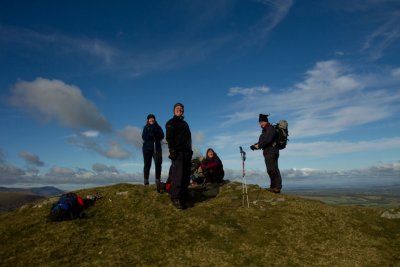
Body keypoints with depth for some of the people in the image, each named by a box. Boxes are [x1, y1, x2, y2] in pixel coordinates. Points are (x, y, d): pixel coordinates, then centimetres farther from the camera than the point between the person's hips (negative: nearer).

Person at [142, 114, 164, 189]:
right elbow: (144, 137, -7)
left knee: (158, 164, -9)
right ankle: (146, 181, 3)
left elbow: (162, 136, -4)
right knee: (147, 164, -3)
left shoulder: (158, 127, 12)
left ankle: (158, 180, -5)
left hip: (157, 148, 1)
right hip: (147, 148, -1)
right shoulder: (146, 127, 8)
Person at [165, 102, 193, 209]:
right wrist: (172, 151, -21)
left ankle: (184, 198, 9)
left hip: (186, 153, 8)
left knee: (186, 177, 4)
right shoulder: (171, 122, 3)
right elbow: (169, 137, -10)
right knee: (177, 176, -13)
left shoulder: (185, 123, 25)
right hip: (177, 153, -7)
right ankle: (176, 199, -9)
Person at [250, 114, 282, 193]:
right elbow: (261, 141, 18)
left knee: (273, 169, -11)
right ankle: (273, 186, 17)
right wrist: (255, 145, 2)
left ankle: (277, 187, -9)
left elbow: (268, 140, -20)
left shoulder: (271, 128, -9)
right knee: (270, 170, 11)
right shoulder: (264, 130, 21)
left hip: (272, 152, -10)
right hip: (267, 152, 10)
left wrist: (259, 146, -14)